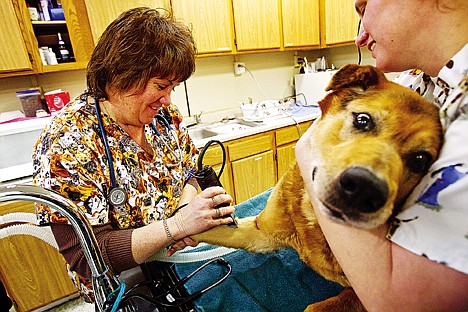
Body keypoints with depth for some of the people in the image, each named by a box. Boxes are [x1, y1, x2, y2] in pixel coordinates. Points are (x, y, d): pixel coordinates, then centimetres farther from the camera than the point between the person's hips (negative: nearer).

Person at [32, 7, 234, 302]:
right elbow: (86, 256, -22)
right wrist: (177, 225, -33)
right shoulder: (67, 142, -22)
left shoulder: (164, 114, -5)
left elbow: (192, 169, 5)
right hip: (128, 288, -4)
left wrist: (188, 208, -16)